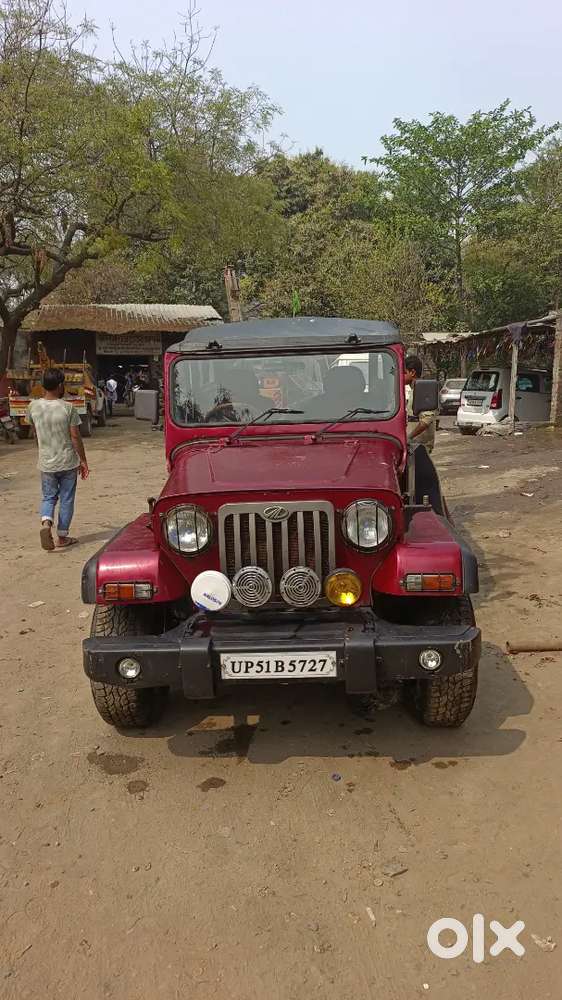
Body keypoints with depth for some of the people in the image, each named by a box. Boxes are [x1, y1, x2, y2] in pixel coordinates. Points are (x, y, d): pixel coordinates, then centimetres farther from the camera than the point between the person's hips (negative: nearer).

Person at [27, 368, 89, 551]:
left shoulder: (33, 406, -5)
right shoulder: (68, 408, -15)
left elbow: (35, 432, 11)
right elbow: (75, 436, -12)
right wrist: (83, 461, -2)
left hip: (46, 463, 3)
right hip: (68, 462, -2)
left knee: (48, 497, 17)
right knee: (66, 500, 11)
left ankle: (46, 523, -10)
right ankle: (62, 536, 17)